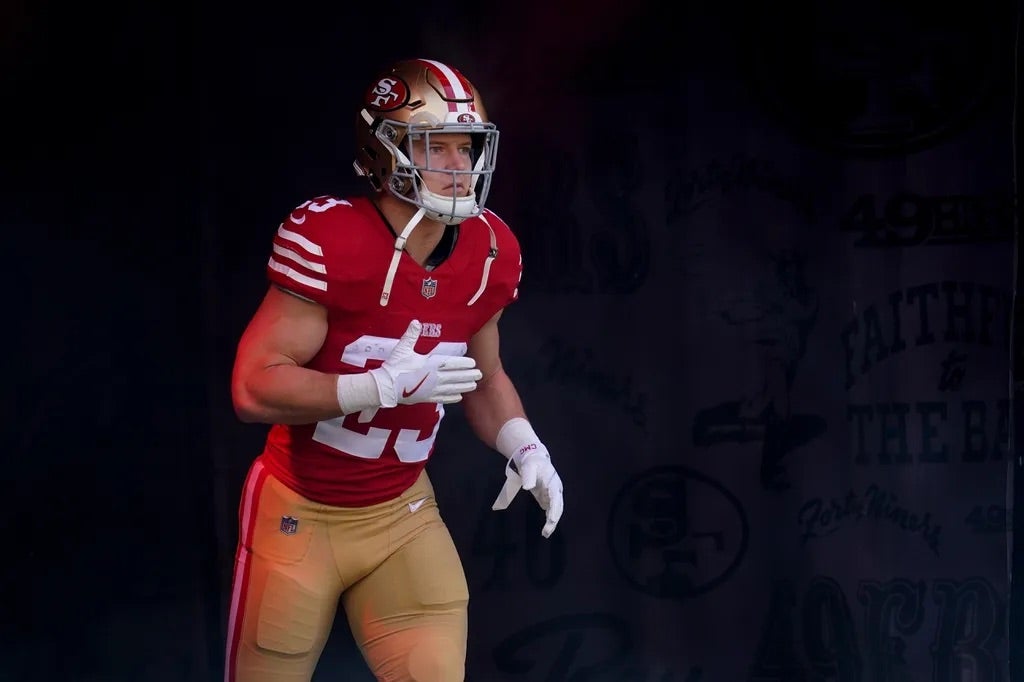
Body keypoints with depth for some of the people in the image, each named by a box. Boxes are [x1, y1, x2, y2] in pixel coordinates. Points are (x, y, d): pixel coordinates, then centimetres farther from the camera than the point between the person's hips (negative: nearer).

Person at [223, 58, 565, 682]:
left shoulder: (489, 253, -4)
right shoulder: (330, 240, -23)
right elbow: (254, 388, -24)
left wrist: (524, 447, -7)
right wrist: (389, 385, -30)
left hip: (400, 513, 4)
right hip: (300, 513, -4)